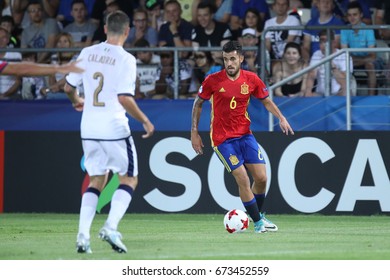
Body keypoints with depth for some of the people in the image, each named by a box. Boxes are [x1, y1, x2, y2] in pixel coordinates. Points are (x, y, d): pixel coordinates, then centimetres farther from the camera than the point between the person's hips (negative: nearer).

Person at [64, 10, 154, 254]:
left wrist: (77, 101, 33)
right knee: (129, 179, 8)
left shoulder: (87, 53, 4)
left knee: (96, 180, 16)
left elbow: (69, 87, 11)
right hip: (114, 128, -5)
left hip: (89, 128, 5)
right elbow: (124, 98, -19)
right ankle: (111, 227, -10)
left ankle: (83, 234, 4)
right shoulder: (126, 59, -11)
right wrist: (146, 122, -7)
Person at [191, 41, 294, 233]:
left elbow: (266, 101, 12)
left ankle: (258, 215, 23)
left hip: (245, 134, 4)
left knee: (261, 178, -2)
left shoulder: (251, 80, -2)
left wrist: (281, 118, -5)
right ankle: (258, 222, -3)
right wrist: (194, 132, 0)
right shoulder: (213, 80, -10)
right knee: (243, 180, -14)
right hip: (222, 138, -4)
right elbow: (198, 103, 3)